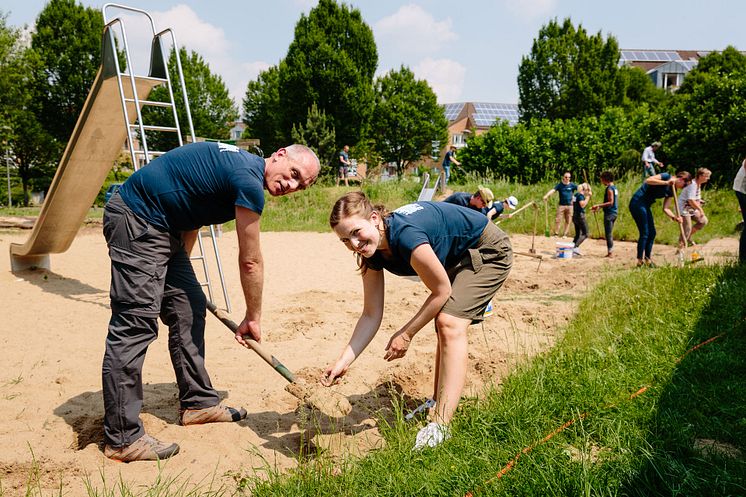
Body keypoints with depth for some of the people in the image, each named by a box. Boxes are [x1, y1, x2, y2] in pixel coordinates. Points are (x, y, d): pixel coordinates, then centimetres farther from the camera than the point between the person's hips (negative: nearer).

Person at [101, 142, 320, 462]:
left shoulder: (242, 166, 12)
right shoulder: (249, 180, -19)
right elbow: (250, 262, -12)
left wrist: (179, 271, 23)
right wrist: (253, 319, 0)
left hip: (159, 227, 11)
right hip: (136, 221, -11)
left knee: (188, 309, 12)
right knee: (135, 324, -13)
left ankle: (197, 403, 22)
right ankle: (121, 439, -8)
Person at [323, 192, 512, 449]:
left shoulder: (405, 236, -39)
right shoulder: (372, 254, -14)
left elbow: (441, 291, -25)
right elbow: (371, 315, -9)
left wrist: (406, 334, -17)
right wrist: (343, 361, -17)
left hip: (489, 251, -9)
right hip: (454, 259, 9)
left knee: (450, 324, -22)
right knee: (443, 327, 15)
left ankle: (440, 425, -24)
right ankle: (438, 404, 32)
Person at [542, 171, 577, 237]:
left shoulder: (572, 185, 3)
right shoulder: (560, 185, 0)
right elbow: (553, 190, -13)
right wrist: (546, 195, -29)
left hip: (570, 205, 1)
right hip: (561, 205, -1)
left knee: (568, 221, 5)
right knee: (557, 220, -3)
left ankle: (565, 234, 16)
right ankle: (556, 233, 8)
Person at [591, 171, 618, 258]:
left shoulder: (609, 188, -14)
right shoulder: (614, 188, 16)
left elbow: (610, 202, -20)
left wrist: (598, 205, -19)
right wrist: (599, 207, 21)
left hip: (609, 213, -10)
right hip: (614, 212, 10)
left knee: (608, 233, -5)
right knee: (610, 234, 14)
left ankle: (610, 252, -4)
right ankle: (610, 252, 18)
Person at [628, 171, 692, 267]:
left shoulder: (671, 191, 12)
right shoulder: (666, 176, -10)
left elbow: (666, 208, 9)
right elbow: (648, 180, -25)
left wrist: (674, 217, -8)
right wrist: (666, 182, -26)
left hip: (646, 206, 9)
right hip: (637, 203, -9)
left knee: (652, 233, 10)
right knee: (644, 233, -8)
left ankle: (647, 259, 19)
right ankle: (640, 261, -2)